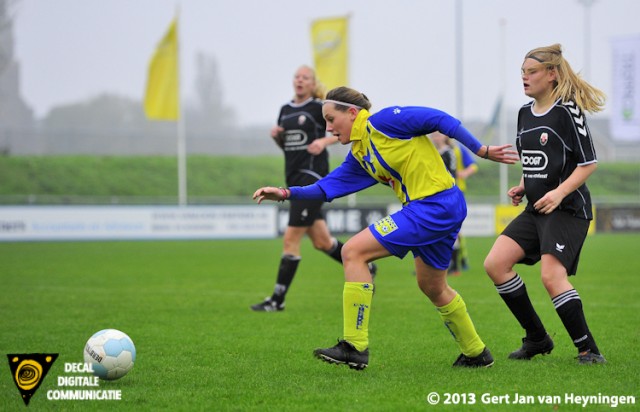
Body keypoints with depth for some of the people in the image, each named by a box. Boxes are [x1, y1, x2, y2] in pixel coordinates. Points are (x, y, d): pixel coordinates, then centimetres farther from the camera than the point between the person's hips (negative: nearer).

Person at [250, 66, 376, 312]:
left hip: (313, 177, -8)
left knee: (291, 239, -10)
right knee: (321, 241, 12)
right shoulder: (285, 110, 15)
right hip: (294, 178, 8)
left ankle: (277, 300, -6)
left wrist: (324, 140, -22)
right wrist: (276, 136, 3)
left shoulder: (319, 108, -6)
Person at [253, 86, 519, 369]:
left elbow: (442, 120, -11)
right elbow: (326, 188, 14)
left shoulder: (383, 121, -10)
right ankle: (476, 353, 41)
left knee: (353, 252, -12)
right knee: (432, 287, 25)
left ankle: (355, 347, -11)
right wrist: (285, 193, 2)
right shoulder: (358, 156, 16)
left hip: (436, 205, -10)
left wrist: (483, 152, -10)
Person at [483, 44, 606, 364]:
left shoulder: (567, 110, -11)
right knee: (495, 264, -3)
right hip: (536, 209, 8)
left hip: (568, 209, -8)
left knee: (551, 275, -21)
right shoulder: (525, 113, 12)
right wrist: (522, 188, 7)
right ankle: (537, 339, 8)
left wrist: (560, 192, -23)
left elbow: (588, 163, -12)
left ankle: (588, 349, -9)